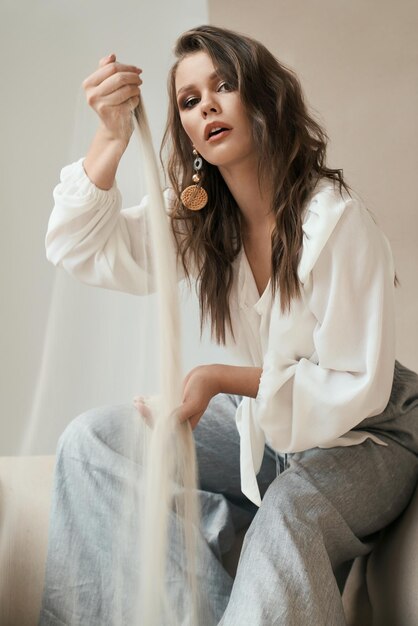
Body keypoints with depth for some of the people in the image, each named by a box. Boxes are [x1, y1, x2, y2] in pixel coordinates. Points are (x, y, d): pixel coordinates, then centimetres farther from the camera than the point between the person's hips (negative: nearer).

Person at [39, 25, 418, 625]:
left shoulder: (337, 220, -22)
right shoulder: (198, 217, -3)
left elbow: (356, 387, -21)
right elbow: (79, 248, -9)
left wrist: (220, 379, -31)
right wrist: (112, 138, -24)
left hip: (364, 435, -6)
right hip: (263, 422, 6)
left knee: (288, 515, -40)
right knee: (90, 440, -9)